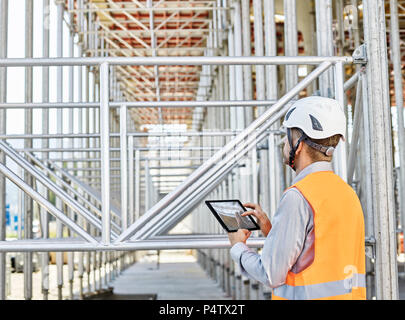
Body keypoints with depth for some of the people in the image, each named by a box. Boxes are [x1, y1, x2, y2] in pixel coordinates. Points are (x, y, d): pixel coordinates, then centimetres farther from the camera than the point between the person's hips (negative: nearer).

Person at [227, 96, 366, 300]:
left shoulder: (298, 197, -16)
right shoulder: (347, 192, 9)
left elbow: (271, 275, -14)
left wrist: (238, 248, 3)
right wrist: (270, 230, 15)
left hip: (310, 295, -8)